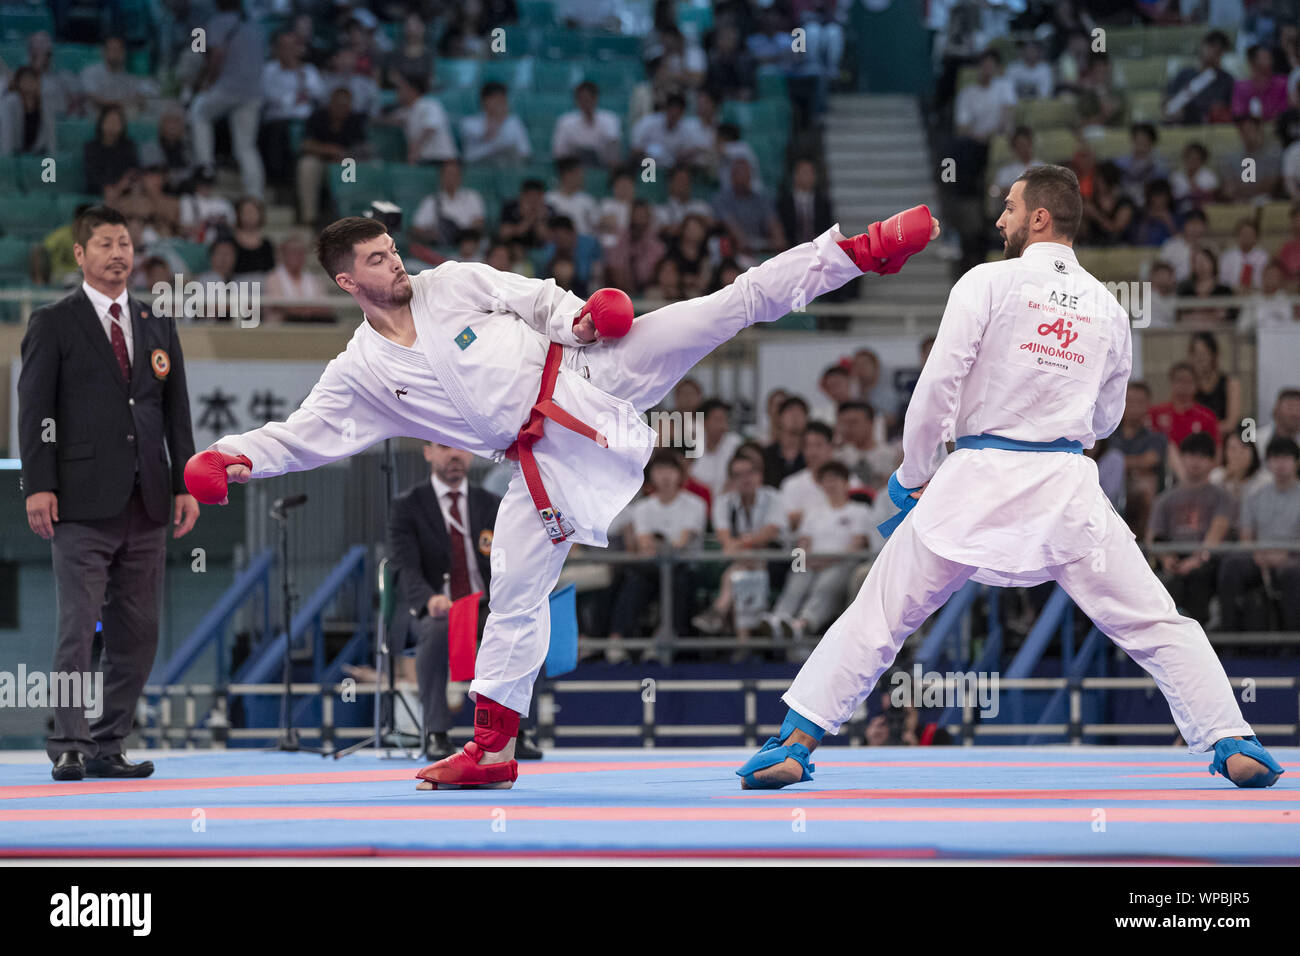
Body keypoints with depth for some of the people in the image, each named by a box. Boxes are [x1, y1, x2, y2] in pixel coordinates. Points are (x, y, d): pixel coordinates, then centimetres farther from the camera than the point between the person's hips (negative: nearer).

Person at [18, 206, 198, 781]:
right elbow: (34, 409, -3)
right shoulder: (53, 324, 2)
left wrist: (185, 484, 8)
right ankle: (69, 747, -6)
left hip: (146, 505, 5)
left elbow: (176, 412, 16)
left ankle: (107, 745, 11)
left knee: (137, 636, 4)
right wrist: (39, 486, -12)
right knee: (78, 629, -9)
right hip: (84, 505, -5)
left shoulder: (158, 327, 17)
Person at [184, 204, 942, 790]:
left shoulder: (453, 284, 3)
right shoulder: (362, 374, 2)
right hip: (546, 455, 0)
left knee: (733, 304, -9)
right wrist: (235, 459, -16)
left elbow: (540, 299, 8)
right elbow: (301, 436, 0)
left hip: (585, 377, 0)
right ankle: (493, 748, 9)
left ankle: (862, 251, -6)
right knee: (516, 593, -1)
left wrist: (579, 316, -11)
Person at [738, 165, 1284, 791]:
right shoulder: (1108, 309, 10)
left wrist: (913, 474, 5)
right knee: (1154, 624, 7)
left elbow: (938, 384, -6)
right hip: (1067, 485, 2)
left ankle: (794, 745, 6)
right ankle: (1232, 746, -2)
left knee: (877, 616, 7)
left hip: (979, 480, -2)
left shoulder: (989, 283, -2)